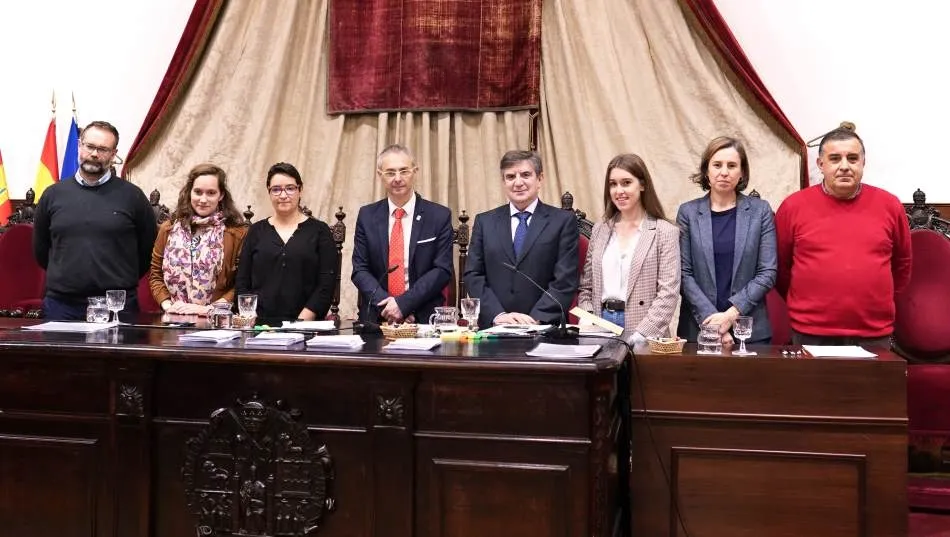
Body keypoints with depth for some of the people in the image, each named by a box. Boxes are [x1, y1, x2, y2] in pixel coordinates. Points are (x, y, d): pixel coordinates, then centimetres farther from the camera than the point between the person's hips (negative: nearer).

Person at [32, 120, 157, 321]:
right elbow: (40, 249, 18)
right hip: (61, 305, 2)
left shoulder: (132, 196, 1)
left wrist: (125, 282, 8)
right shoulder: (53, 194, 8)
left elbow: (148, 248, 7)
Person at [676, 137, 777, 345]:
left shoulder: (761, 211, 2)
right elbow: (684, 273, -2)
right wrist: (710, 318, -12)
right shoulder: (688, 212, 2)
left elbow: (768, 272, -2)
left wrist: (732, 313, -11)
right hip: (697, 328, 0)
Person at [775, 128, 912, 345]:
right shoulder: (793, 205, -2)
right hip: (810, 333, -1)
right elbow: (779, 266, 8)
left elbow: (901, 263, 16)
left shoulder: (889, 205, 3)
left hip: (874, 333, 1)